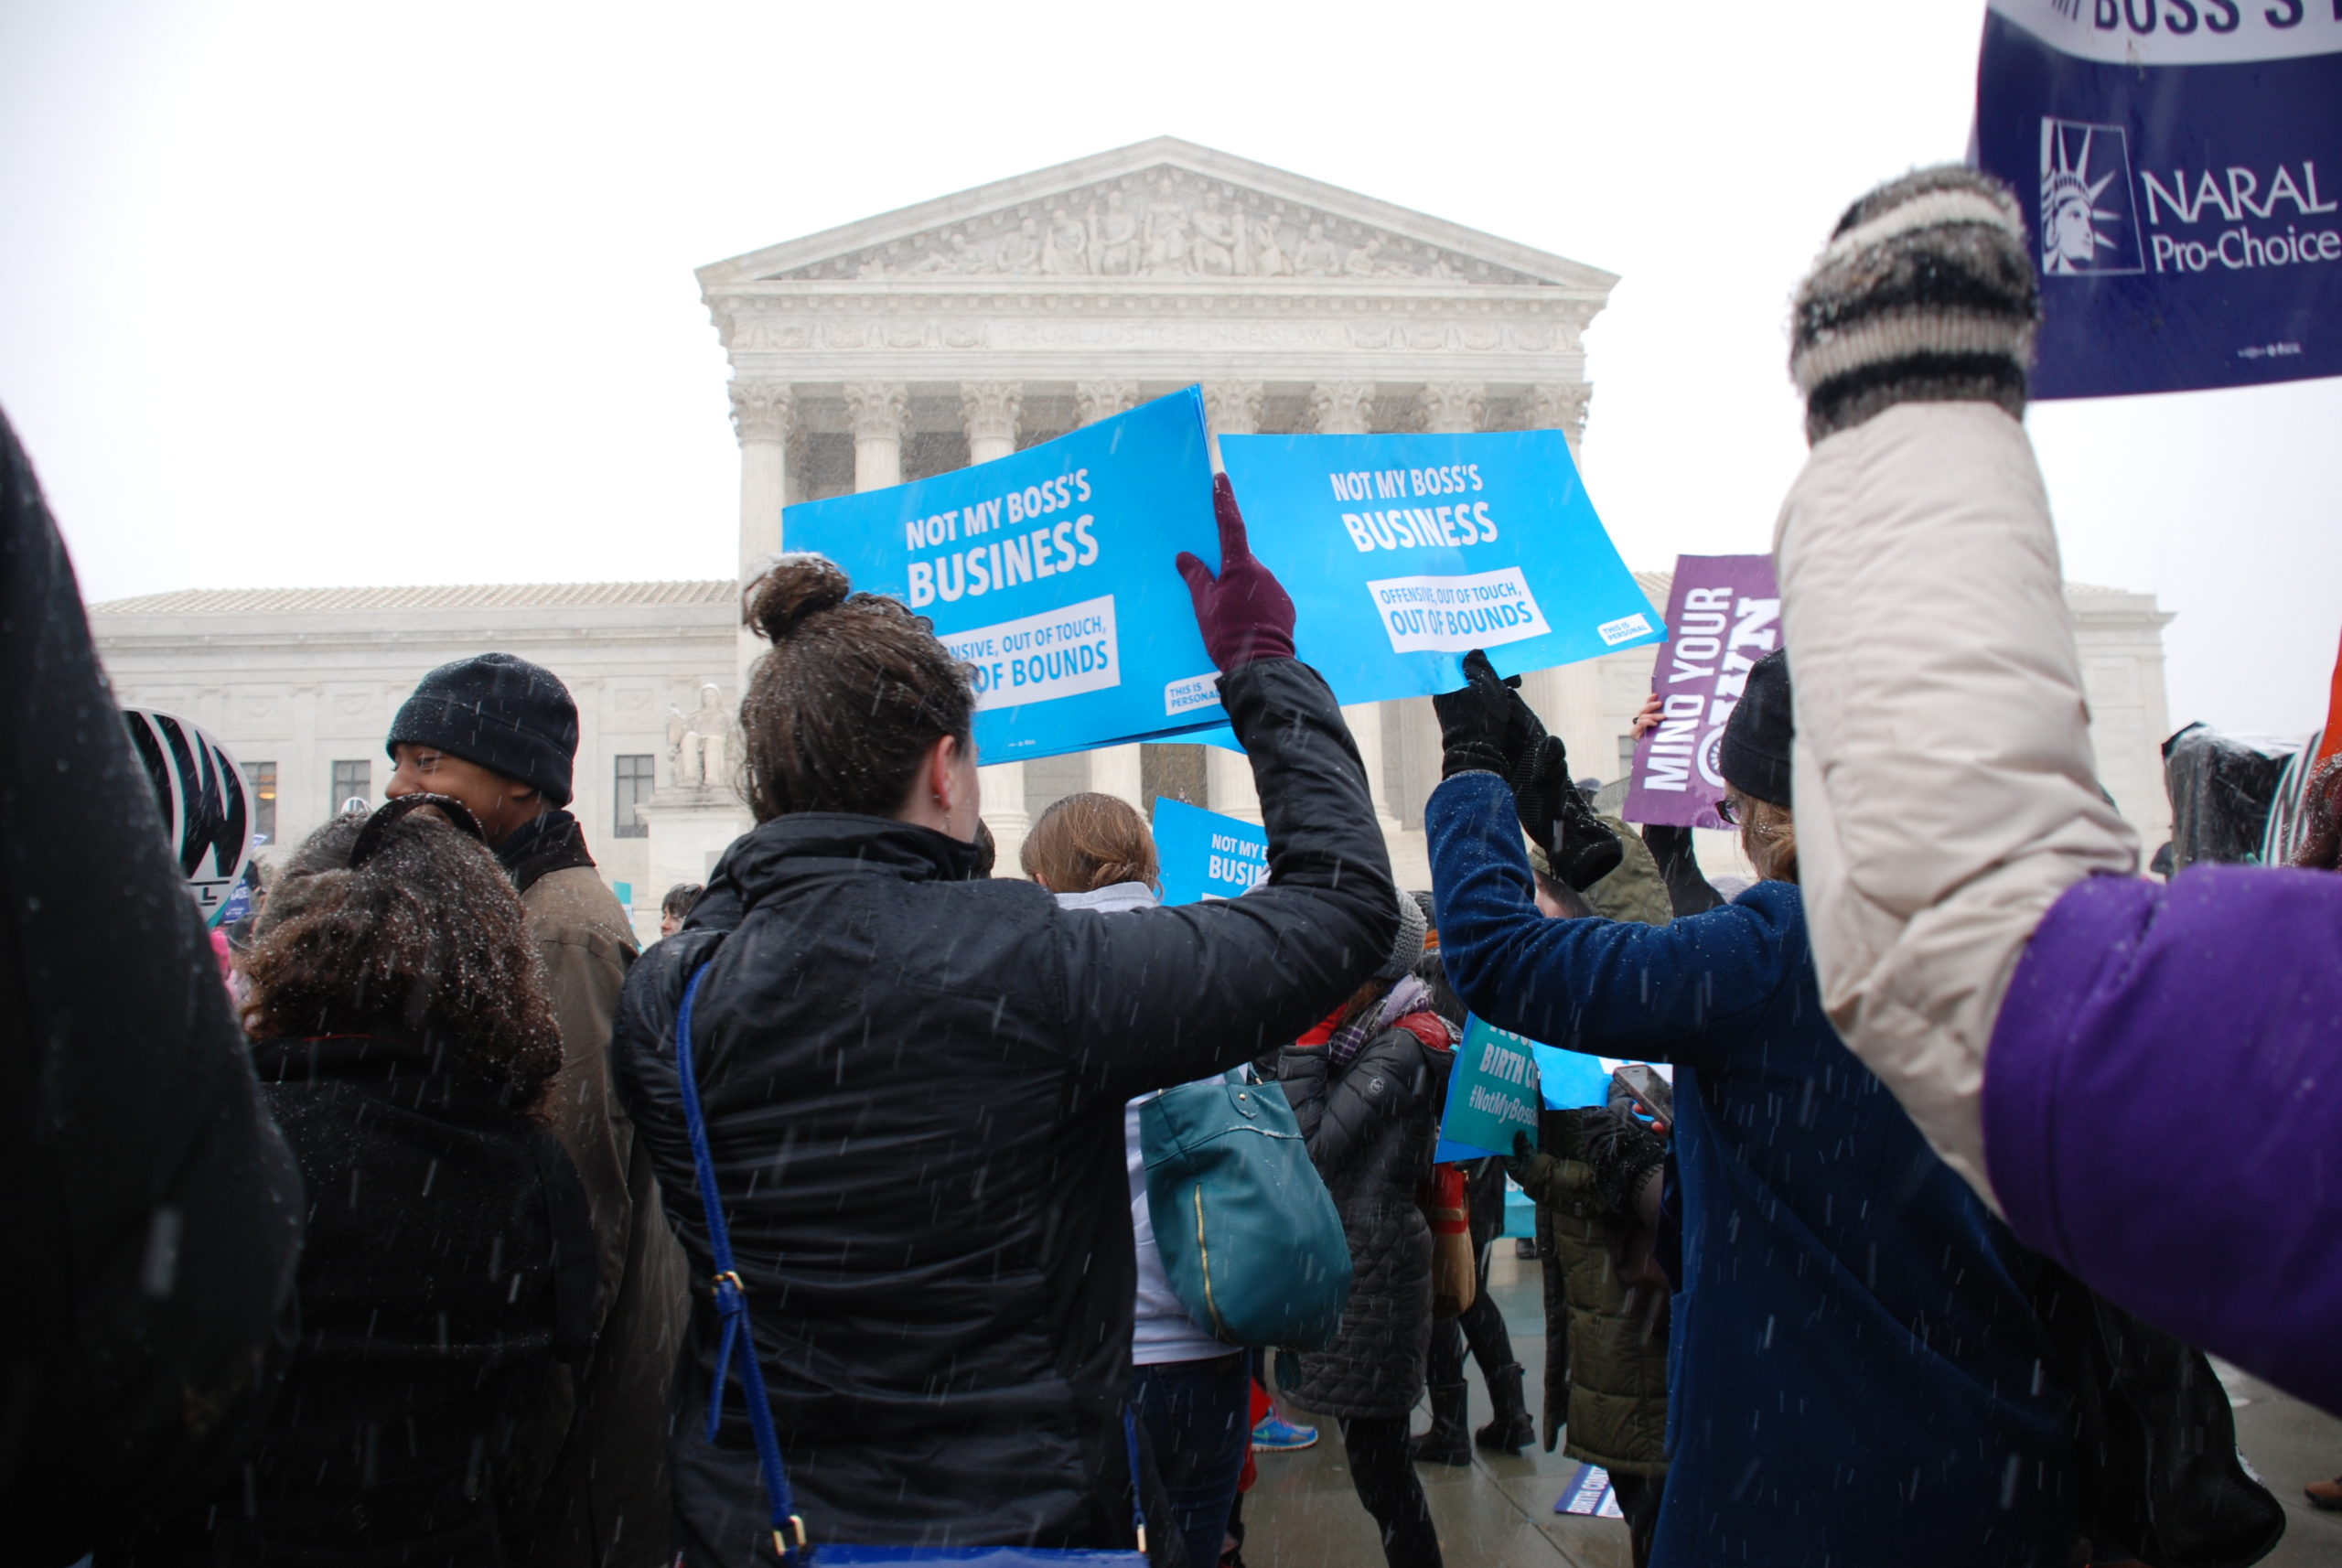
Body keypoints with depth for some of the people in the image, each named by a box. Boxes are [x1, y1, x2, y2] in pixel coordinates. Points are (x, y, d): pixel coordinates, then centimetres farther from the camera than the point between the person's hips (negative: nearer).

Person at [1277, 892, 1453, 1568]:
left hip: (1371, 1270, -9)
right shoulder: (1360, 1035, 13)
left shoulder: (1402, 1045, -15)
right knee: (1377, 1459, 14)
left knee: (1378, 1465, -2)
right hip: (1339, 1255, 9)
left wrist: (1308, 1037, -17)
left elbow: (1311, 1145, -21)